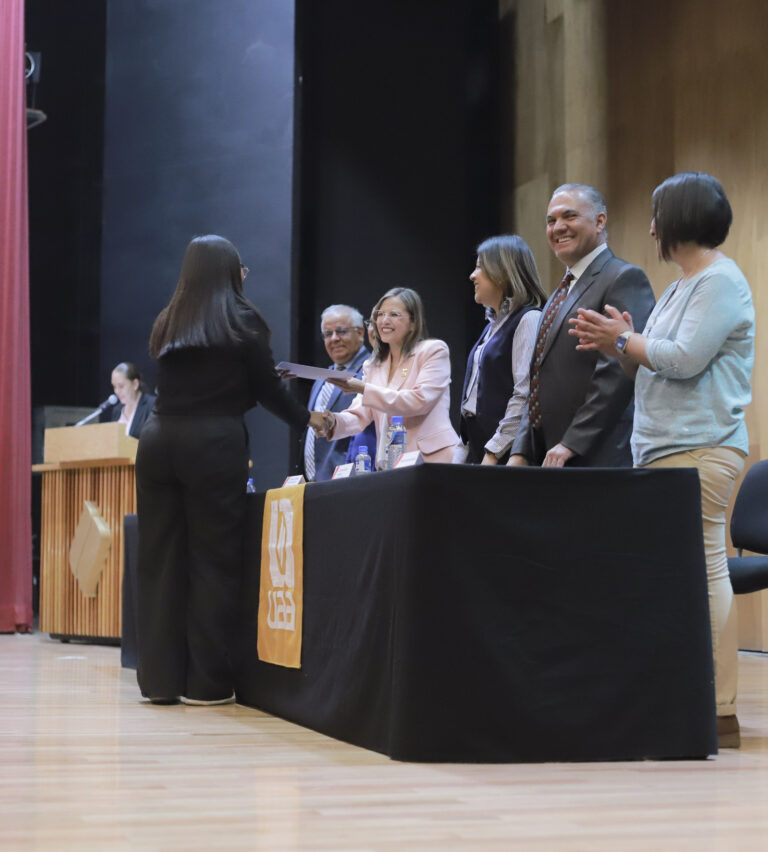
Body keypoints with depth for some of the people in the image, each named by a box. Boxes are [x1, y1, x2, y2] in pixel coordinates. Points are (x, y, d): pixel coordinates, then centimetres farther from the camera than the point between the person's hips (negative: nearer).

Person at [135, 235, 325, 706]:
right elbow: (266, 388, 7)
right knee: (212, 560, 0)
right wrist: (306, 418, 24)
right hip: (213, 443, -5)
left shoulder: (169, 323, 15)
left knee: (160, 560, 6)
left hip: (159, 439, 5)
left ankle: (159, 678, 8)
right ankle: (205, 681, 1)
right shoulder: (242, 321, 1)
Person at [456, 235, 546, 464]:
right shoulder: (494, 323, 20)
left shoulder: (528, 320, -8)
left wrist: (493, 454, -20)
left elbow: (525, 396, -18)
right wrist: (460, 456, 13)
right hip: (477, 449, 8)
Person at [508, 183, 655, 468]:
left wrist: (571, 444, -20)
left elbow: (617, 372, -17)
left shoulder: (625, 279, -6)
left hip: (597, 459, -8)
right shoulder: (561, 294, 24)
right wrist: (520, 452, 12)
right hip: (547, 460, 8)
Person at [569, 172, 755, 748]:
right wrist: (622, 347, 8)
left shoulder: (721, 281, -8)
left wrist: (625, 342, -5)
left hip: (701, 451, -10)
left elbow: (685, 359, -17)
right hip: (668, 450, 10)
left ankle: (718, 710, -10)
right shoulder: (683, 287, 23)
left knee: (703, 571, -11)